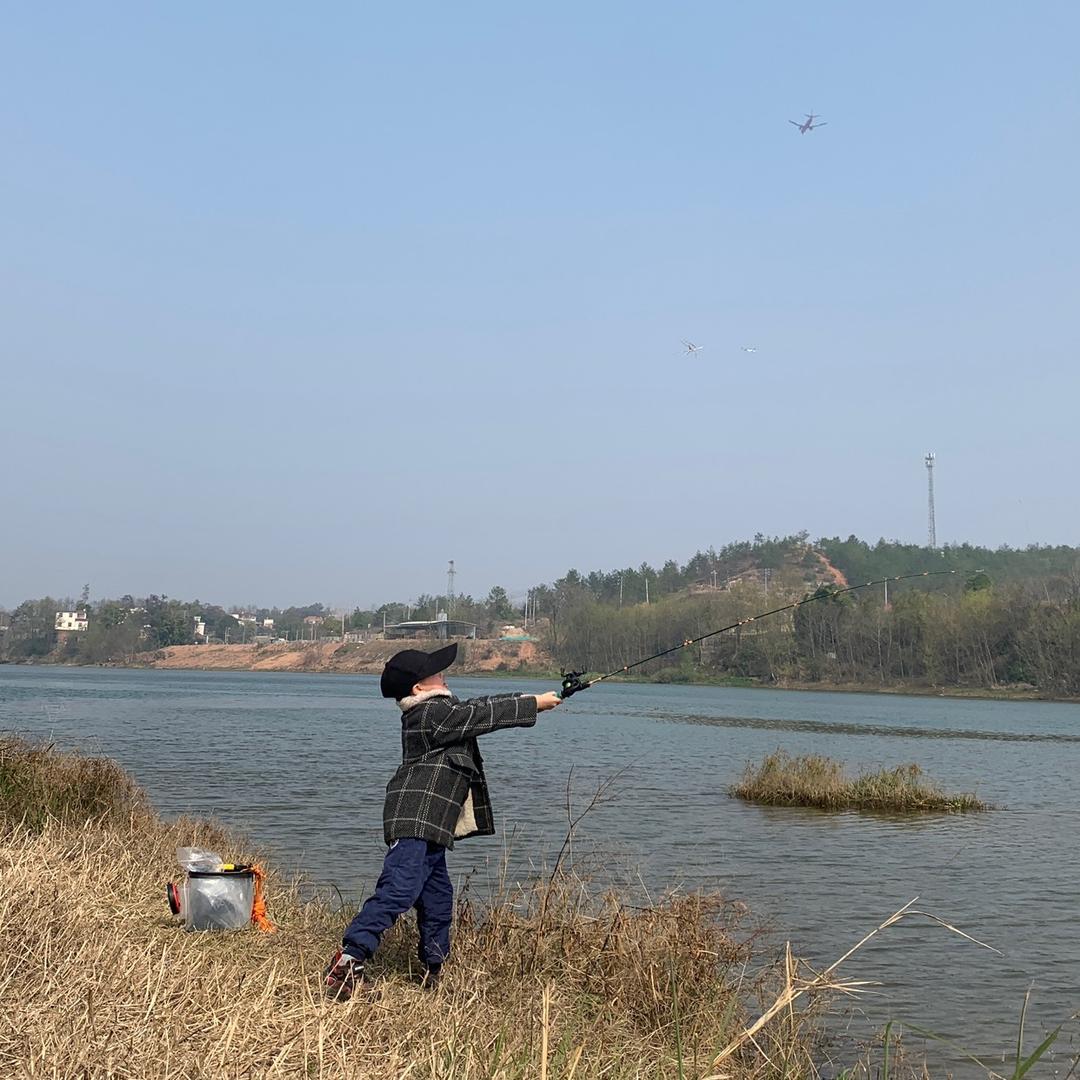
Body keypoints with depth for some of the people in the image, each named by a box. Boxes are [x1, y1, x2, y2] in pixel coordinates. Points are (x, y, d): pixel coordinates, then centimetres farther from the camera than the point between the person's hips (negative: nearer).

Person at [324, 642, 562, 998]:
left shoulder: (432, 711, 17)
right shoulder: (434, 713, -12)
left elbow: (481, 706, 24)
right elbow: (484, 714, -11)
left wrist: (528, 700, 21)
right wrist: (533, 704, 0)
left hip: (428, 824, 11)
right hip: (415, 821, -11)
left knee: (437, 895, 16)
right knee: (398, 889, -17)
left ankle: (432, 970, 25)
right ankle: (348, 961, -20)